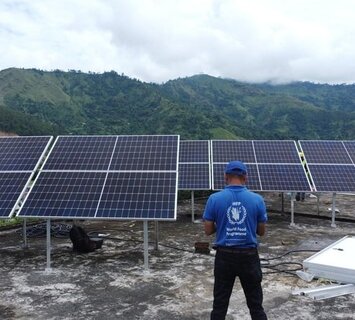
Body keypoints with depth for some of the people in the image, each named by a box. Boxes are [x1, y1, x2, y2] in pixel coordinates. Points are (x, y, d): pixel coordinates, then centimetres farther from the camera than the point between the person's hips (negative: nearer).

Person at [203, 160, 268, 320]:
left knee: (220, 304, 11)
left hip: (225, 256, 0)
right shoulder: (257, 199, -5)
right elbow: (261, 231, 3)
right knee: (255, 304, 14)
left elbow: (208, 230, -3)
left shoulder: (214, 199, -8)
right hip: (249, 256, 1)